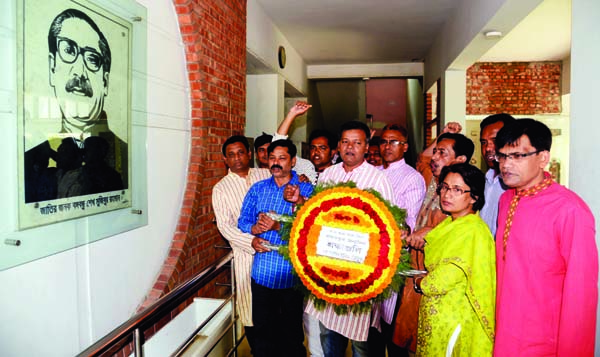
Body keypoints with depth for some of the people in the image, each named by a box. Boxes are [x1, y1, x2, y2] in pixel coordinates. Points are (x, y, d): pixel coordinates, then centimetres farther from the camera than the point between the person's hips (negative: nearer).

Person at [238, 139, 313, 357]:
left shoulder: (306, 190, -6)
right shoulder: (257, 189, 7)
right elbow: (243, 220, 7)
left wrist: (278, 226, -24)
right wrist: (254, 230, -14)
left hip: (292, 273, -3)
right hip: (262, 271, 3)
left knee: (292, 331, 14)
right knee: (262, 328, 17)